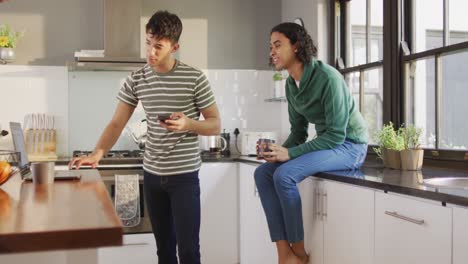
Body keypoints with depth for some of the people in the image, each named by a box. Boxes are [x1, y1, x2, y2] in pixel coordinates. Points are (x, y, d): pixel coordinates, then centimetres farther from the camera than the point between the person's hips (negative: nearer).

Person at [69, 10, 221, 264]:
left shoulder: (195, 79, -8)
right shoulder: (136, 80, 1)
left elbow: (215, 125, -3)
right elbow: (117, 123, 1)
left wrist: (188, 124, -23)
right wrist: (97, 153, -16)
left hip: (184, 176, -3)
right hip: (152, 174, 4)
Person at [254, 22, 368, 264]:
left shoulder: (327, 77, -22)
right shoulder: (290, 84, 4)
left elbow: (337, 134, -23)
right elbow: (298, 131, 10)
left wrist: (290, 153, -26)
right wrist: (279, 151, -11)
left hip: (349, 145, -8)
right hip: (326, 143, 8)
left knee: (284, 175, -27)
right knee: (263, 173, -8)